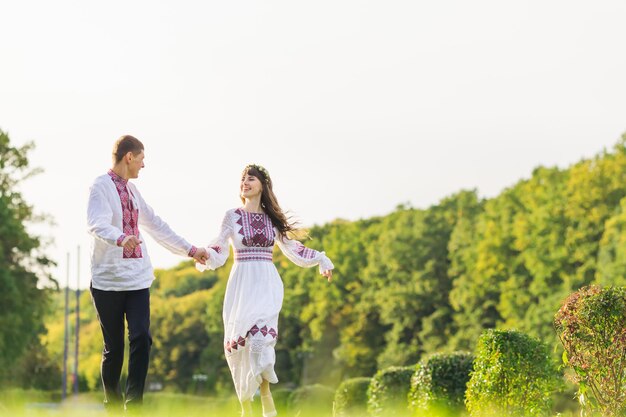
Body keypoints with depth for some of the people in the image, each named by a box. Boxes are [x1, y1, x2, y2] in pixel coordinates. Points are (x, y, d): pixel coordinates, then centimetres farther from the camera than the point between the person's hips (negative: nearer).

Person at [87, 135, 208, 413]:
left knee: (141, 339, -9)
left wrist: (190, 250, 29)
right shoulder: (101, 187, -6)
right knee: (114, 347, 0)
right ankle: (112, 406, 12)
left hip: (137, 279, 6)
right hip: (108, 280, -6)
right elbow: (96, 224, -23)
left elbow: (156, 226, 26)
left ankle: (134, 405, -6)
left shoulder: (132, 190, 18)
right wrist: (121, 239, -43)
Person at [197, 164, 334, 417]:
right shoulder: (233, 216, 6)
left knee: (259, 333, -21)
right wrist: (203, 255, -21)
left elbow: (291, 248, 22)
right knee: (239, 342, -3)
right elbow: (218, 249, 0)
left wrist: (321, 259, 23)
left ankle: (265, 393, -9)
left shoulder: (272, 219, 11)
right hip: (242, 282, 0)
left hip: (267, 283, 0)